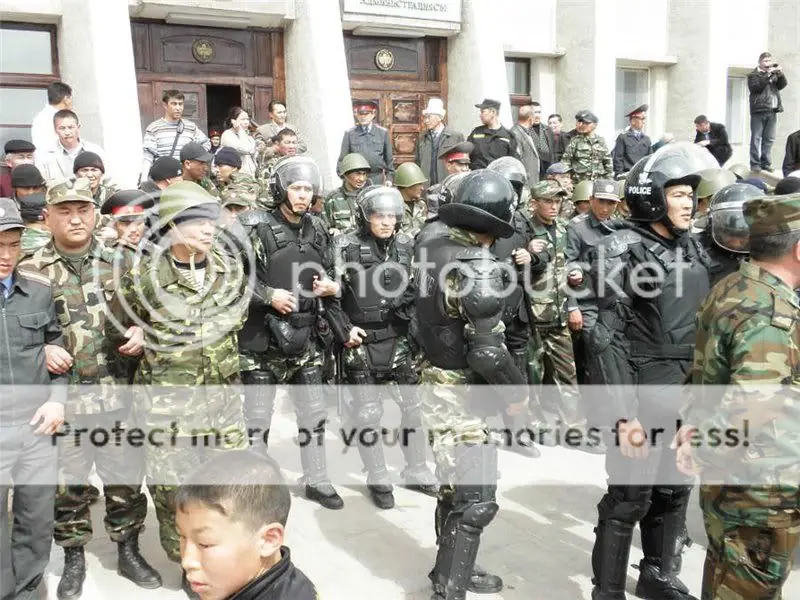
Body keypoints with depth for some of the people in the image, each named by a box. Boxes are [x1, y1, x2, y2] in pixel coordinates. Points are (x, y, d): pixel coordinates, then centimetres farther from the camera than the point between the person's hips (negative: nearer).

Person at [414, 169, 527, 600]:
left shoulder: (436, 244, 1)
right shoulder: (476, 267, -24)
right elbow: (486, 349, -23)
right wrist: (516, 392, -9)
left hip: (439, 383, 9)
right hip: (463, 394, -9)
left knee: (456, 489, 22)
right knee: (476, 500, 0)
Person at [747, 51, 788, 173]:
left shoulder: (774, 74, 20)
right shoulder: (753, 75, 3)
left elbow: (783, 84, 8)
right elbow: (756, 87, -14)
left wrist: (780, 73, -8)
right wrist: (768, 75, -17)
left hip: (772, 111, 5)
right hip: (758, 110, -5)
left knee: (769, 139, 4)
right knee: (756, 138, -5)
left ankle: (766, 163, 8)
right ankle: (755, 164, -5)